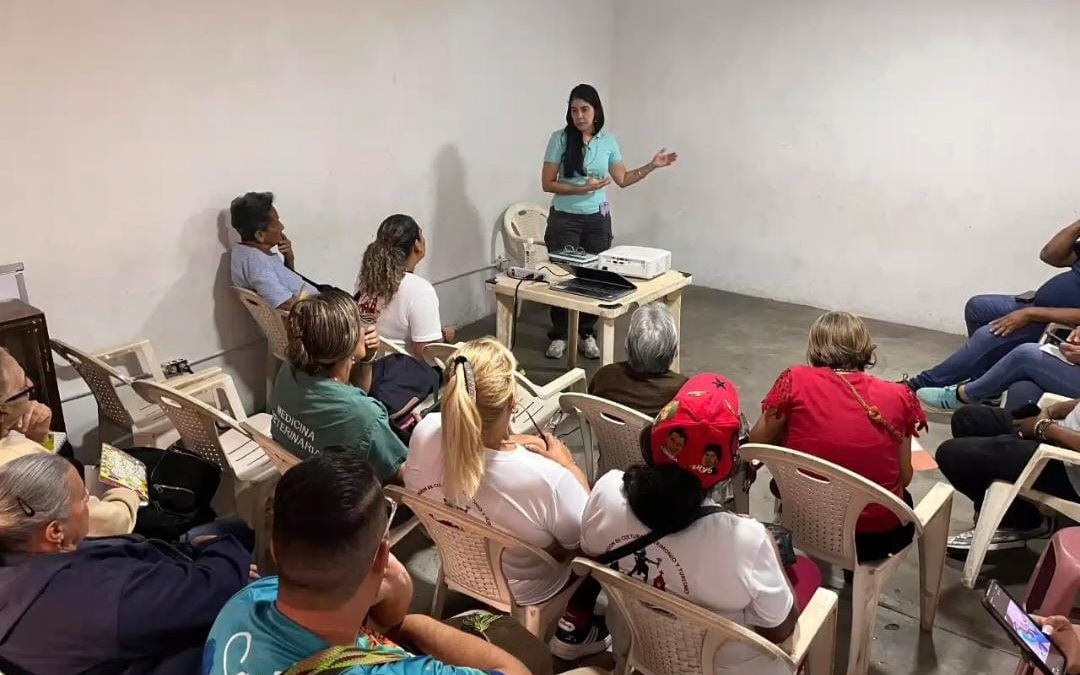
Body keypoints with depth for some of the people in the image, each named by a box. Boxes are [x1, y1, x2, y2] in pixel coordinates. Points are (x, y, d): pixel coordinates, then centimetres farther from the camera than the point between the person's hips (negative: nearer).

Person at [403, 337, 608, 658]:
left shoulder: (425, 432, -29)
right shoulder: (544, 479, -42)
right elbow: (587, 540, -20)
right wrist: (569, 466, -12)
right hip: (523, 589, -4)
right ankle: (576, 629, 27)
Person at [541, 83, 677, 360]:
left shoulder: (607, 140, 2)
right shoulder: (560, 138, -7)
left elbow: (623, 179, 12)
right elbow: (547, 183, -8)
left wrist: (651, 166, 3)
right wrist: (582, 188, -18)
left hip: (597, 220, 2)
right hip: (565, 219, -2)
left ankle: (587, 334, 19)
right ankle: (559, 335, 17)